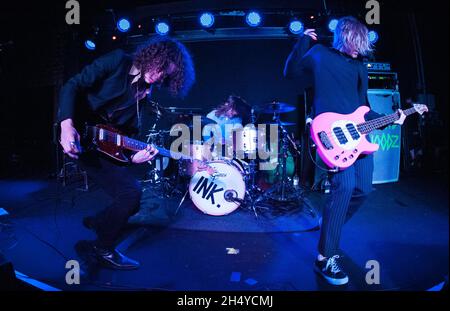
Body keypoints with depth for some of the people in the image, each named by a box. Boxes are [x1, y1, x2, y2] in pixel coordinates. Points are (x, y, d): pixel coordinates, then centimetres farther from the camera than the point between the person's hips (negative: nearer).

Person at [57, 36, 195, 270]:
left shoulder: (144, 93, 9)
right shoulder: (118, 62, -10)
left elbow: (130, 132, 10)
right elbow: (73, 86, -16)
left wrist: (134, 155, -10)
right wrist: (67, 125, -31)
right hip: (81, 138, -7)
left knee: (130, 201, 6)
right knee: (130, 193, -17)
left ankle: (98, 222, 35)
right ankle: (103, 250, 4)